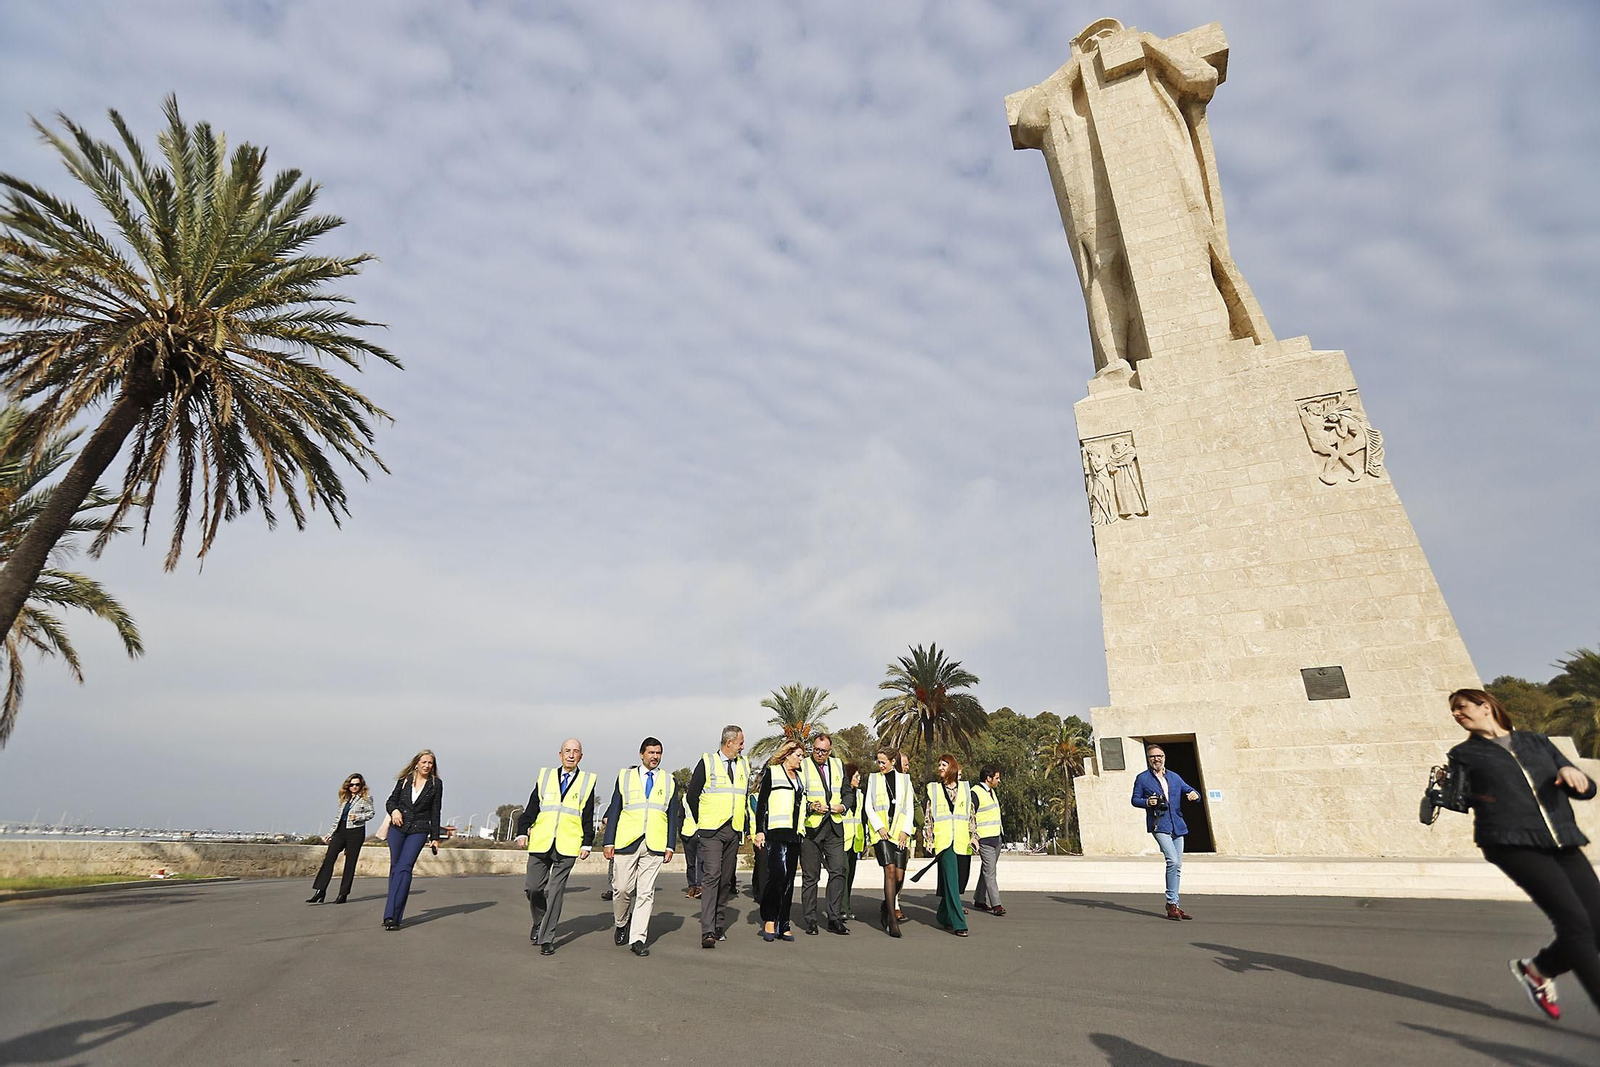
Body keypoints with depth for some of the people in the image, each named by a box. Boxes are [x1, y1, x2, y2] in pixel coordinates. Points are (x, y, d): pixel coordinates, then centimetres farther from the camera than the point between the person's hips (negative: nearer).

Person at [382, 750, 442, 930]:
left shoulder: (436, 784, 3)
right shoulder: (404, 780, 6)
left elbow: (435, 812, 5)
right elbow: (390, 801, 13)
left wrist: (435, 838, 3)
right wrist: (394, 810, -11)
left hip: (419, 831, -2)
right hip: (398, 828, 3)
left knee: (404, 868, -15)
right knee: (395, 868, 5)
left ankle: (392, 916, -17)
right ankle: (393, 913, 19)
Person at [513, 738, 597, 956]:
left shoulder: (587, 781, 6)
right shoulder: (545, 776, 10)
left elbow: (588, 817, 6)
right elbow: (532, 807, 9)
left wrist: (587, 844, 0)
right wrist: (522, 832, -1)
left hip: (567, 846, -2)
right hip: (540, 843, 2)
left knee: (555, 891, -2)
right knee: (532, 887, 6)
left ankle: (547, 939, 11)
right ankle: (539, 922, 34)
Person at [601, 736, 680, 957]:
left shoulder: (668, 781, 11)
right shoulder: (625, 776, 8)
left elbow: (672, 816, 10)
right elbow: (614, 811, 7)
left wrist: (670, 845, 3)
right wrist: (609, 841, 1)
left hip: (655, 845, 1)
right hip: (626, 842, 0)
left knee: (646, 893, 0)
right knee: (622, 889, 2)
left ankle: (638, 939, 11)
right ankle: (621, 924, 30)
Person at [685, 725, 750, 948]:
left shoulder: (744, 765, 12)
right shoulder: (707, 762, -4)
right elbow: (692, 794, 1)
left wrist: (744, 824, 14)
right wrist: (702, 820, 5)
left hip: (734, 831, 5)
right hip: (711, 831, -5)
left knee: (726, 880, 9)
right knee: (711, 877, -13)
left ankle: (719, 926, 20)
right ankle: (707, 932, -13)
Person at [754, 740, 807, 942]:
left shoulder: (800, 777, 20)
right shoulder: (772, 772, 2)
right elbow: (761, 803, -2)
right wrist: (759, 831, -8)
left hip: (794, 834, 6)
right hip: (776, 832, -6)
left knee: (789, 879, 5)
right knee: (778, 873, -16)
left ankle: (783, 925, 12)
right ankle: (768, 919, 1)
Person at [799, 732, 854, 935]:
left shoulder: (838, 765, 11)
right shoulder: (802, 766, -4)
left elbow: (848, 792, 16)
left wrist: (843, 806, -3)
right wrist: (810, 807, -19)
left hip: (834, 827, 3)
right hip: (810, 827, -3)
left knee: (838, 871, -2)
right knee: (810, 876, 5)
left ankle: (835, 919, 9)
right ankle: (810, 921, 17)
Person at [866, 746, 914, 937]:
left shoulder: (904, 779, 11)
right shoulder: (873, 779, 10)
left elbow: (910, 808, 9)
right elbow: (868, 807, 7)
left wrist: (905, 830, -3)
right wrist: (879, 827, -6)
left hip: (900, 832, 2)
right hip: (880, 831, -1)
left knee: (899, 876, -2)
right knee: (890, 870, -15)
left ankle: (886, 908, 25)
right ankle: (892, 921, -9)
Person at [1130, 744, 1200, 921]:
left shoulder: (1174, 777, 16)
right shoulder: (1142, 778, 3)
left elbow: (1190, 791, 13)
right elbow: (1135, 800, 5)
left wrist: (1194, 795, -10)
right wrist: (1147, 802, -15)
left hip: (1177, 826, 5)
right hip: (1159, 825, -5)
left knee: (1177, 866, 8)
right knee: (1173, 861, -20)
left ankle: (1174, 905, 19)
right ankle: (1171, 903, -9)